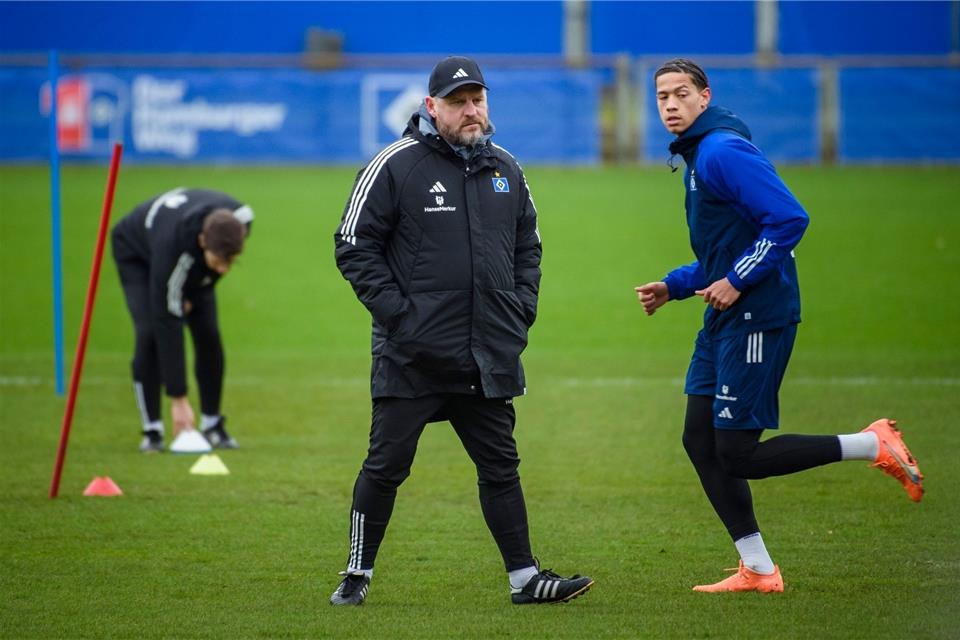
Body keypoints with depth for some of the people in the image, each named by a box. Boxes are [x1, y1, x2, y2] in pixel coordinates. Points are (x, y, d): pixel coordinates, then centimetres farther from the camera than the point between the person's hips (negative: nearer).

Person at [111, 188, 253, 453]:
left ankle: (213, 425, 3)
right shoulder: (174, 246, -47)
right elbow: (168, 323, -43)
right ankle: (151, 430, -11)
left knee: (208, 333, -8)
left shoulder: (241, 218, -34)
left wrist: (193, 295, -10)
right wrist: (178, 398, -41)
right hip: (137, 254, -5)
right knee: (150, 333, -21)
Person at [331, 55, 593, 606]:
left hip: (490, 355, 5)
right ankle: (358, 576, 11)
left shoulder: (505, 169, 12)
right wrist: (395, 310, -13)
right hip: (413, 355, -5)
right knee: (386, 466, 0)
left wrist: (522, 309, 8)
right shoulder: (396, 166, -6)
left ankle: (525, 578, 11)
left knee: (501, 466, 8)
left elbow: (528, 246, 22)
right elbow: (355, 246, -6)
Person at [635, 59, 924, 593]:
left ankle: (873, 446, 1)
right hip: (726, 318, 10)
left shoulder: (724, 152, -15)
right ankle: (757, 570, 12)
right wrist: (673, 286, 16)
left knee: (737, 454, -9)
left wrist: (737, 280, -20)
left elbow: (789, 218, -23)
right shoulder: (697, 157, 18)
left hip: (758, 316, -10)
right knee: (701, 441, 7)